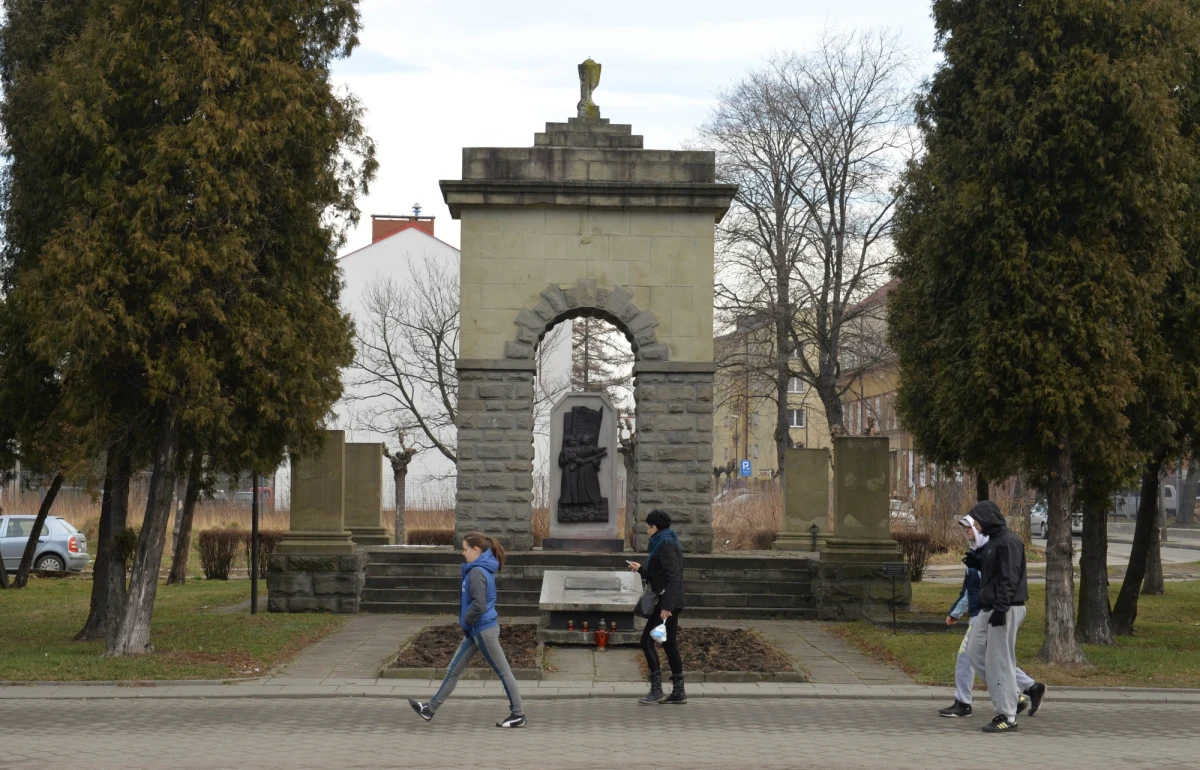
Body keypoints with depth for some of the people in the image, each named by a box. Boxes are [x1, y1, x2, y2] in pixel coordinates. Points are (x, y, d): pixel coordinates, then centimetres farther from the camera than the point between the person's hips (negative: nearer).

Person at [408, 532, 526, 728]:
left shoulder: (477, 572, -19)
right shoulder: (484, 569, 10)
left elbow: (478, 605, -26)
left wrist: (466, 621, -9)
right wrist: (466, 624, 12)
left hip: (483, 631, -10)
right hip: (475, 631, 10)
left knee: (503, 673, 0)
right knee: (453, 670, 14)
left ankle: (518, 715, 8)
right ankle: (430, 709, 21)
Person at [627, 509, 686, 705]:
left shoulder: (665, 544, -14)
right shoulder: (665, 542, 17)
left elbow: (672, 577, -22)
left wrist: (666, 605, -26)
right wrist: (641, 569, 28)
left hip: (667, 602, -10)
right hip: (671, 602, 10)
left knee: (647, 640, -8)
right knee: (669, 644, 11)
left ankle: (656, 689, -9)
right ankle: (678, 691, 13)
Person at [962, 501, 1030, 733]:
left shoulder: (1008, 542, -15)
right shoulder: (991, 541, 17)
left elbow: (1009, 579, -22)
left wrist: (1001, 608, -26)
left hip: (1006, 609, -11)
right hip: (988, 609, 11)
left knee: (1000, 661, -7)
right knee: (975, 650, 12)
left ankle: (1007, 716, -1)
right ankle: (1011, 694, 17)